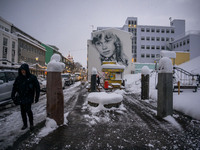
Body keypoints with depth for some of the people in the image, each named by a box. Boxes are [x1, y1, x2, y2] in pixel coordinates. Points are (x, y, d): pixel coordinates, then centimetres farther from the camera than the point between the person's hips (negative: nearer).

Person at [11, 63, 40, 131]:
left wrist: (37, 97, -5)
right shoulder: (18, 78, 4)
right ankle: (25, 124, 26)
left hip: (29, 97, -4)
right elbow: (14, 87, 13)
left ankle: (31, 124, 9)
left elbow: (37, 87, -4)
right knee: (23, 111, 9)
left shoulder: (32, 77, -7)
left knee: (28, 110, -11)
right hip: (21, 98, 5)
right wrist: (13, 96, 8)